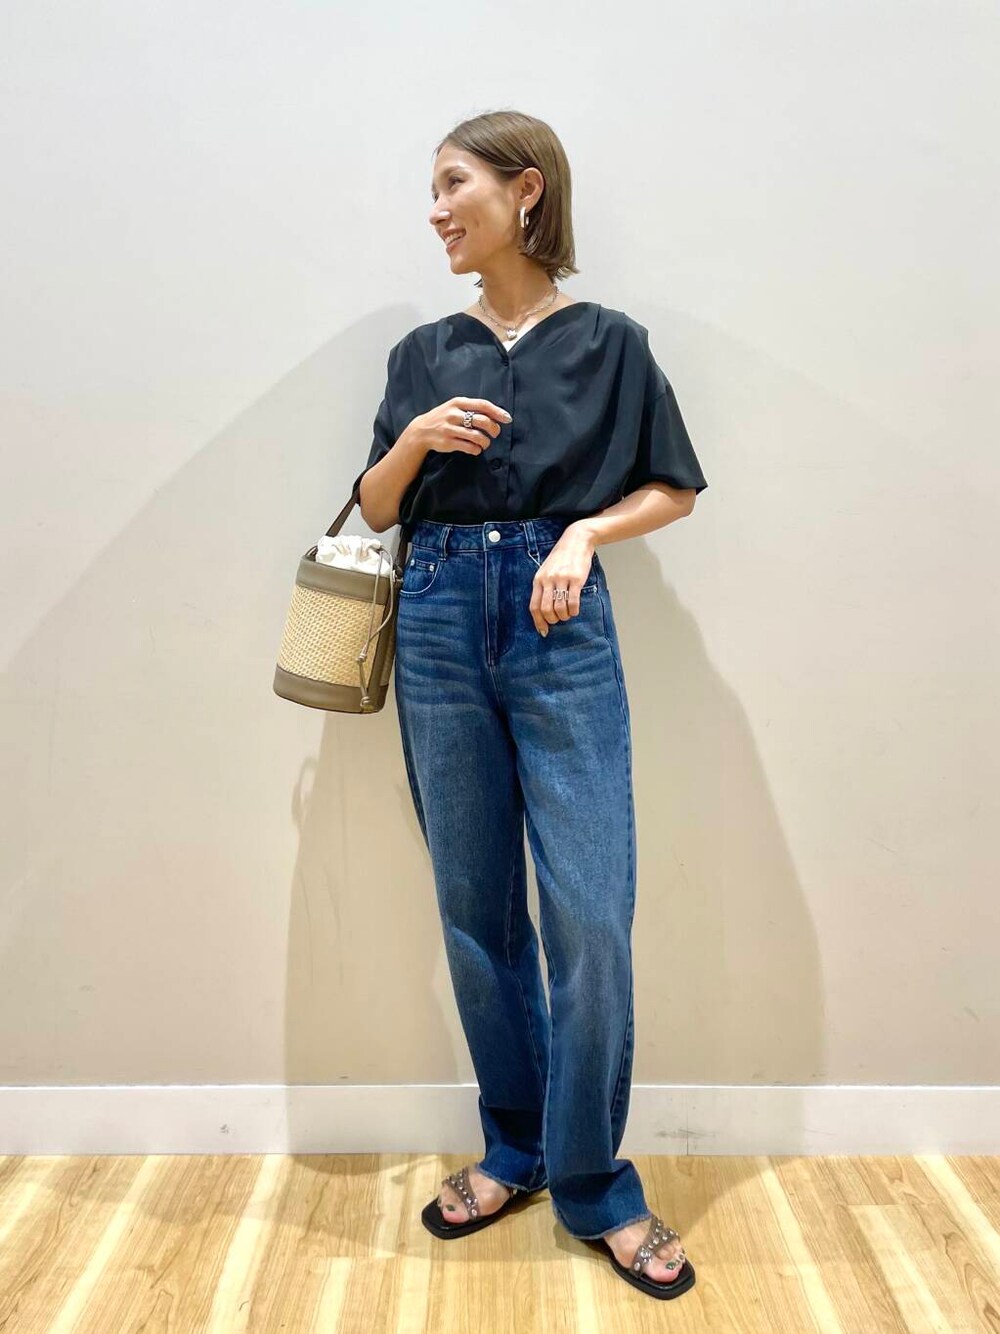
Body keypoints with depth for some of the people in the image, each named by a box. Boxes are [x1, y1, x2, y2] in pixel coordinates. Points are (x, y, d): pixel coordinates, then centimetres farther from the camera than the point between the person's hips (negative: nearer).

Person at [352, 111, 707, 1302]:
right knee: (475, 909, 8)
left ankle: (594, 1186, 14)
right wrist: (417, 438, -7)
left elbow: (675, 489, 10)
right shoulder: (424, 354, 12)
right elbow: (374, 508, 12)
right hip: (441, 624, 3)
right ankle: (514, 1150, 27)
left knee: (590, 912, -6)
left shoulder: (608, 343, 5)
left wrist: (585, 530, -7)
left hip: (562, 627, -2)